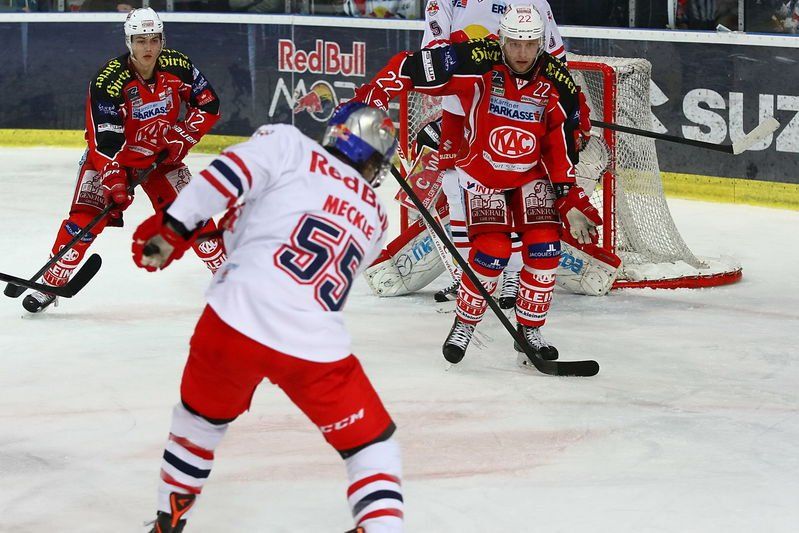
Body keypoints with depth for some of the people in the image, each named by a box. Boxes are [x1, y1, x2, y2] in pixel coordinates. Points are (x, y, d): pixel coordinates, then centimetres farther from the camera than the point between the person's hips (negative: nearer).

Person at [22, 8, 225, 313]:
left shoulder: (178, 66, -15)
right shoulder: (109, 81, -27)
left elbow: (208, 105, -4)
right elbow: (105, 140, -29)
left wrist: (183, 136, -15)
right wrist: (114, 182, -35)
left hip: (161, 155, 3)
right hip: (112, 155, -3)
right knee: (86, 216, -14)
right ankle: (52, 284, -4)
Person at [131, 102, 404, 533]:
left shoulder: (290, 145, 7)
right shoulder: (376, 219, 21)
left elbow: (223, 178, -6)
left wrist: (170, 230, 1)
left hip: (238, 319, 0)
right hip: (316, 347, 0)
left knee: (201, 416, 28)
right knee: (372, 445, 17)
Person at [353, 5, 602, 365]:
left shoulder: (557, 82, -11)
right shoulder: (476, 63, -22)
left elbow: (562, 142, -3)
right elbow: (409, 66, -19)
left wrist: (569, 197, -7)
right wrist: (373, 97, -27)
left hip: (532, 173, 3)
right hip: (481, 171, -3)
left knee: (544, 249, -10)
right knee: (492, 251, -16)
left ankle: (530, 330, 8)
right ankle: (464, 325, 6)